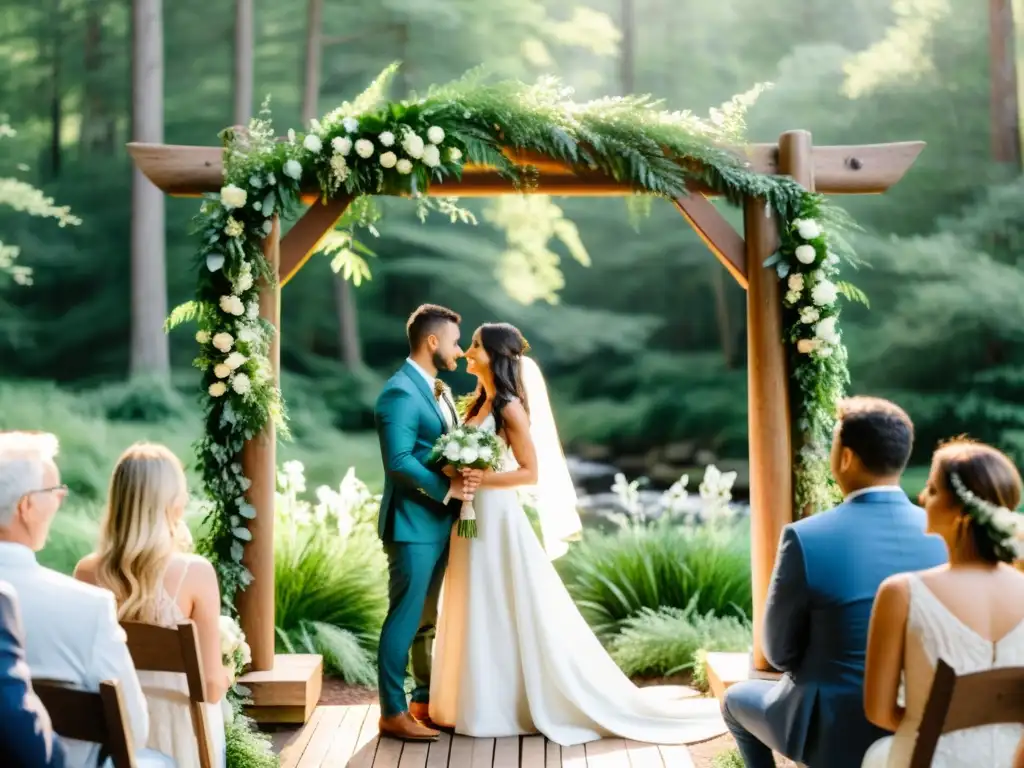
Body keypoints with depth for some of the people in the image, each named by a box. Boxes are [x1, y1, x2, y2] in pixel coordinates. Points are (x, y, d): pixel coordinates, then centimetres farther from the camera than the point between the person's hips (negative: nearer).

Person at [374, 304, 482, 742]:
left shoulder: (438, 390, 15)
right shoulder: (400, 393, -16)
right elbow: (399, 461, -23)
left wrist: (467, 474, -2)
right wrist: (447, 489, -21)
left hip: (440, 523, 9)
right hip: (413, 524, -9)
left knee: (427, 619, 16)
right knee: (405, 618, -2)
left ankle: (425, 700, 26)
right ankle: (393, 712, 6)